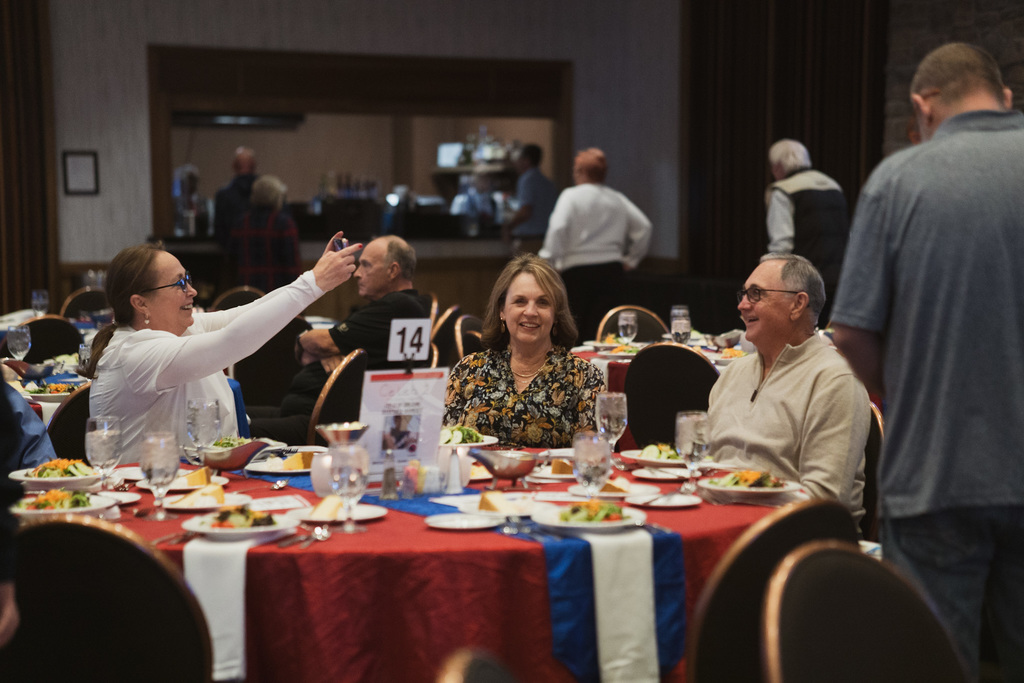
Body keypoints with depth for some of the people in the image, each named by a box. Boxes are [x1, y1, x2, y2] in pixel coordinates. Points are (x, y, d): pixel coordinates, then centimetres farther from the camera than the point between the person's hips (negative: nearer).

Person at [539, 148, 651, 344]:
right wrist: (631, 260, 15)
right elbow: (643, 227, 7)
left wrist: (549, 260, -11)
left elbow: (557, 228, -16)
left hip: (578, 270, -4)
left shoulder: (570, 195, -3)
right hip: (612, 269, 4)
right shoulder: (618, 199, 10)